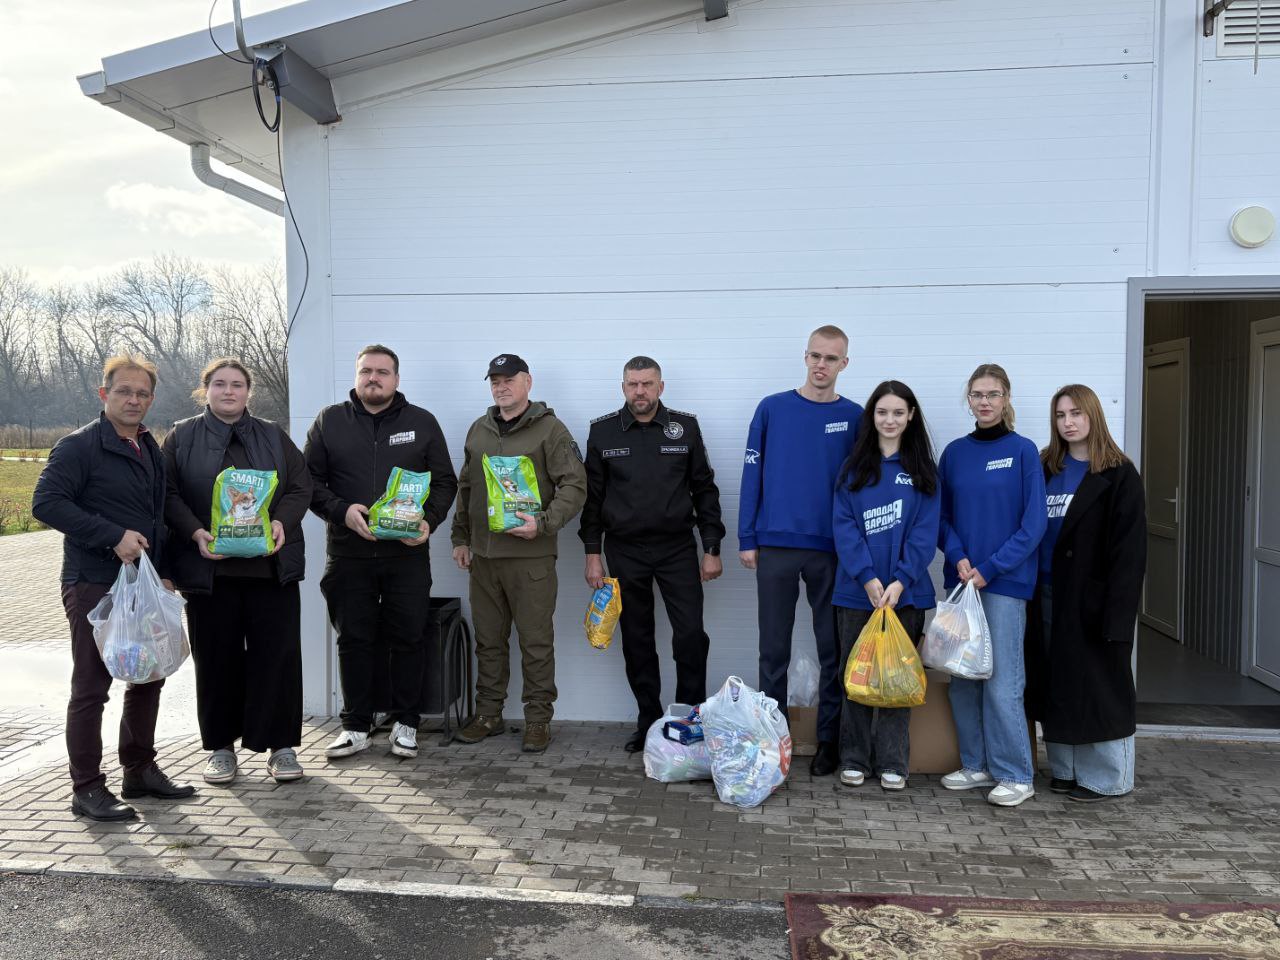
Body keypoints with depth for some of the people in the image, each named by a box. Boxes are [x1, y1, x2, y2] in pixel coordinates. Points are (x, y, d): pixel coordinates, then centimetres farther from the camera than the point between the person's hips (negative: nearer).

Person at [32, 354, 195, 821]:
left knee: (148, 678, 14)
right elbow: (46, 502, -19)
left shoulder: (151, 451, 15)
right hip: (93, 585, -8)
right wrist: (114, 536, -23)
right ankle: (87, 789, 9)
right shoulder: (78, 446, -8)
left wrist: (164, 570, 13)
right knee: (91, 686, -1)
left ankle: (140, 771, 27)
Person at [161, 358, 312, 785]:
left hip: (270, 566, 1)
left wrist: (282, 522, -13)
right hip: (209, 566, -1)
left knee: (278, 654, -1)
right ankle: (220, 745, 20)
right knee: (216, 657, 6)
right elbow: (168, 494, 0)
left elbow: (300, 488, 6)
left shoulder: (274, 437, 12)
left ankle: (281, 744, 9)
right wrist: (197, 533, -15)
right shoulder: (181, 437, 9)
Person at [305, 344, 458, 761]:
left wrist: (429, 520, -9)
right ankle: (356, 726, 19)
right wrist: (341, 511, -13)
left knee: (407, 639, 5)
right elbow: (310, 480, 5)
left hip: (407, 554, 0)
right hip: (348, 554, 1)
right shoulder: (329, 421, 7)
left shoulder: (422, 423, 7)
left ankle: (405, 723, 18)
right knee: (354, 640, 7)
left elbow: (445, 481, 8)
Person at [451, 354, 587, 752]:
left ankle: (538, 719, 12)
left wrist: (543, 524, -20)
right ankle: (488, 715, 24)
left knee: (536, 642, 1)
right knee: (488, 641, 13)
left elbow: (574, 485, -10)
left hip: (531, 556, -5)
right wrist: (461, 537, 16)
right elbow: (465, 489, 21)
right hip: (483, 555, 6)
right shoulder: (478, 431, 15)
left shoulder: (550, 428, -4)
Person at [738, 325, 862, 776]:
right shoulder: (772, 409, 3)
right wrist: (747, 540, -1)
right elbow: (752, 475, 3)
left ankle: (829, 741, 21)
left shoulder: (854, 417, 3)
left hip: (832, 550, 0)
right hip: (776, 546, 0)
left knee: (833, 649, 8)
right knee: (774, 649, 7)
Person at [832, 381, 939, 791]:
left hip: (905, 591, 0)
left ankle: (892, 763, 16)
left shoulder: (922, 469, 5)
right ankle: (854, 759, 18)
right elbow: (844, 526, -3)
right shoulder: (854, 467, 5)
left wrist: (900, 580, -14)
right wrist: (867, 577, -15)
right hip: (857, 588, 0)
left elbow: (925, 531, -3)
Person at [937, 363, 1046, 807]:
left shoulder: (1023, 451, -3)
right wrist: (958, 556, -7)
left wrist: (989, 568, -12)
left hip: (1005, 581, -4)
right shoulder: (955, 452, 9)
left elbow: (1033, 524, -6)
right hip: (961, 577, 5)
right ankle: (976, 764, 21)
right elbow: (942, 515, 11)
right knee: (963, 678, 9)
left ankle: (1015, 775, 7)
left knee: (1001, 681, -5)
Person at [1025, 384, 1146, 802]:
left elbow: (1129, 549, -9)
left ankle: (1105, 776, 12)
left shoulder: (1118, 475, -3)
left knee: (1096, 684, 0)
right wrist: (1029, 592, 5)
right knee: (1054, 684, 9)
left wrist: (1117, 609, -17)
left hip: (1089, 596, -5)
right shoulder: (1044, 468, 12)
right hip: (1047, 595, 5)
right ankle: (1066, 768, 21)